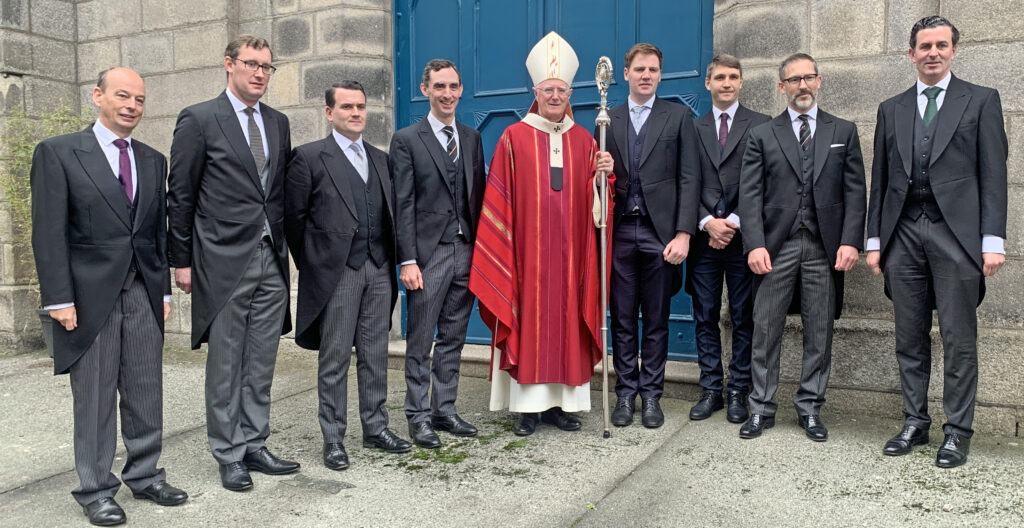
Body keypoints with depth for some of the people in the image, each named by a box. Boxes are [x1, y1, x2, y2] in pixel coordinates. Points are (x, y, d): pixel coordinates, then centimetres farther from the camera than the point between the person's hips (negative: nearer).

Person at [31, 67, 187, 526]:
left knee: (146, 393, 9)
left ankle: (145, 476, 24)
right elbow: (49, 233, -6)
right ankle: (95, 489, 18)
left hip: (143, 293, 4)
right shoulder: (58, 153, -2)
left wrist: (164, 289, 10)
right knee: (95, 397, 5)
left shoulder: (153, 160, 12)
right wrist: (59, 299, -11)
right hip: (91, 294, -4)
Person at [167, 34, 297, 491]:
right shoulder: (199, 120, -2)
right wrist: (182, 261, -4)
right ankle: (229, 455, 16)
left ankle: (254, 446, 22)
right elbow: (180, 196, -2)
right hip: (224, 261, -5)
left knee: (261, 363, 11)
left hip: (272, 261, 5)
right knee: (226, 364, 4)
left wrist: (285, 246, 11)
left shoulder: (278, 123, 13)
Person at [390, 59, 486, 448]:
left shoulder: (472, 138, 14)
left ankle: (445, 410, 23)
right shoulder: (407, 139, -1)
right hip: (429, 253, -5)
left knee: (453, 339, 12)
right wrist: (408, 260, -12)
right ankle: (419, 417, 14)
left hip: (467, 252, 5)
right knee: (421, 342, 2)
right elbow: (403, 204, -6)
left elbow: (479, 196, 14)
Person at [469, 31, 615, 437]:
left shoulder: (584, 140, 10)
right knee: (528, 320, 0)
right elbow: (500, 201, -3)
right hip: (527, 248, -3)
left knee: (568, 320, 6)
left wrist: (603, 175, -8)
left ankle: (563, 401, 17)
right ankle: (528, 405, 11)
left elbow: (592, 202, 11)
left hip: (569, 250, 3)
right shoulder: (514, 138, 0)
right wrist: (503, 251, -8)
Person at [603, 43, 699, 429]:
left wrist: (683, 233, -9)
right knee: (622, 320, 7)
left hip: (660, 232, -1)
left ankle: (651, 396, 17)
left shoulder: (678, 116, 6)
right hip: (620, 232, 2)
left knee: (656, 321, 6)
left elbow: (689, 179, -1)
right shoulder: (608, 120, 12)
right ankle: (626, 393, 18)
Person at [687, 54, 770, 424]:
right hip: (704, 238, 3)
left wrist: (733, 222, -12)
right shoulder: (694, 129, 12)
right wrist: (708, 222, -8)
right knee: (705, 319, 7)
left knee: (743, 319, 5)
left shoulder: (761, 125, 4)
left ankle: (738, 392, 15)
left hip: (742, 237, -2)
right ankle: (711, 390, 17)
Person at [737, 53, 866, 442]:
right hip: (777, 246, -1)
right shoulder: (762, 135, 8)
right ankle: (761, 408, 12)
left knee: (819, 332, 6)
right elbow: (750, 195, 0)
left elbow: (854, 191, 6)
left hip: (825, 248, 1)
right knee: (766, 329, 1)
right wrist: (755, 244, -11)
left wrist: (850, 241, -6)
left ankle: (810, 408, 19)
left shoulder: (843, 132, 12)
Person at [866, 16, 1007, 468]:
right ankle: (915, 423, 18)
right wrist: (874, 239, 8)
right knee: (910, 339, 8)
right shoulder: (891, 109, 15)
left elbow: (993, 175, 0)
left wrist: (993, 240, -8)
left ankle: (957, 431, 11)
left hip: (955, 233, -3)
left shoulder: (981, 100, 7)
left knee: (959, 340, 1)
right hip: (903, 235, 3)